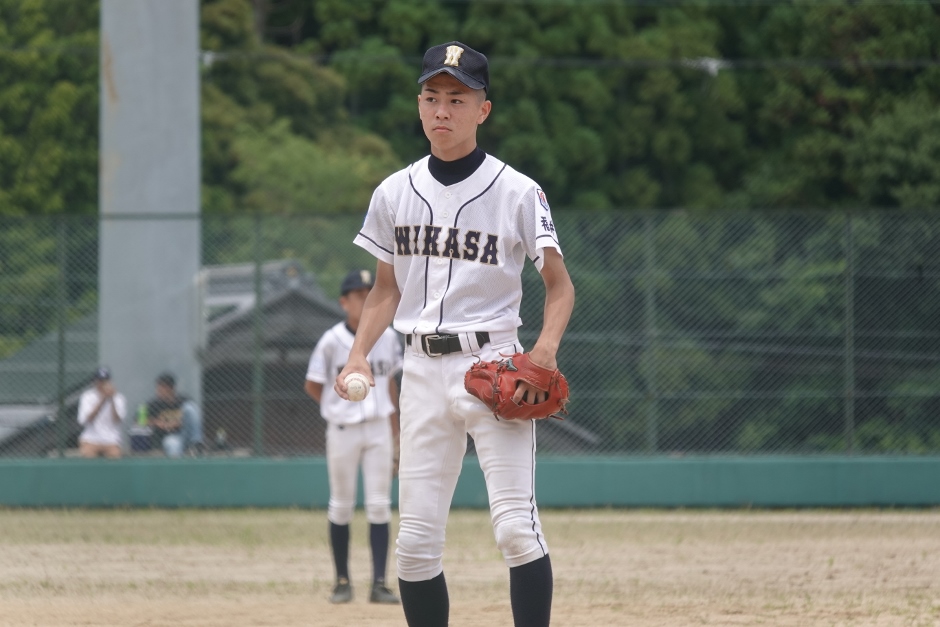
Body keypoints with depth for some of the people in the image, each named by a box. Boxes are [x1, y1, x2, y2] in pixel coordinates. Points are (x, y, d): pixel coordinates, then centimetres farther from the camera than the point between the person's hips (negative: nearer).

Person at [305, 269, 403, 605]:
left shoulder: (387, 336, 3)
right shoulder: (332, 341, -9)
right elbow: (312, 386, 0)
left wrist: (395, 432, 12)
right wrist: (342, 410, 0)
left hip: (379, 429, 3)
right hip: (343, 430, -3)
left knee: (379, 506, 0)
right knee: (341, 505, 5)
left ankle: (379, 583, 0)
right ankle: (342, 581, 14)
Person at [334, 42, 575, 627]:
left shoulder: (518, 192, -3)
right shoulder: (394, 193, 9)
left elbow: (559, 284, 0)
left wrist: (546, 348, -18)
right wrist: (359, 354, 2)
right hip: (423, 369, 4)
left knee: (515, 525, -14)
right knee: (416, 540, 2)